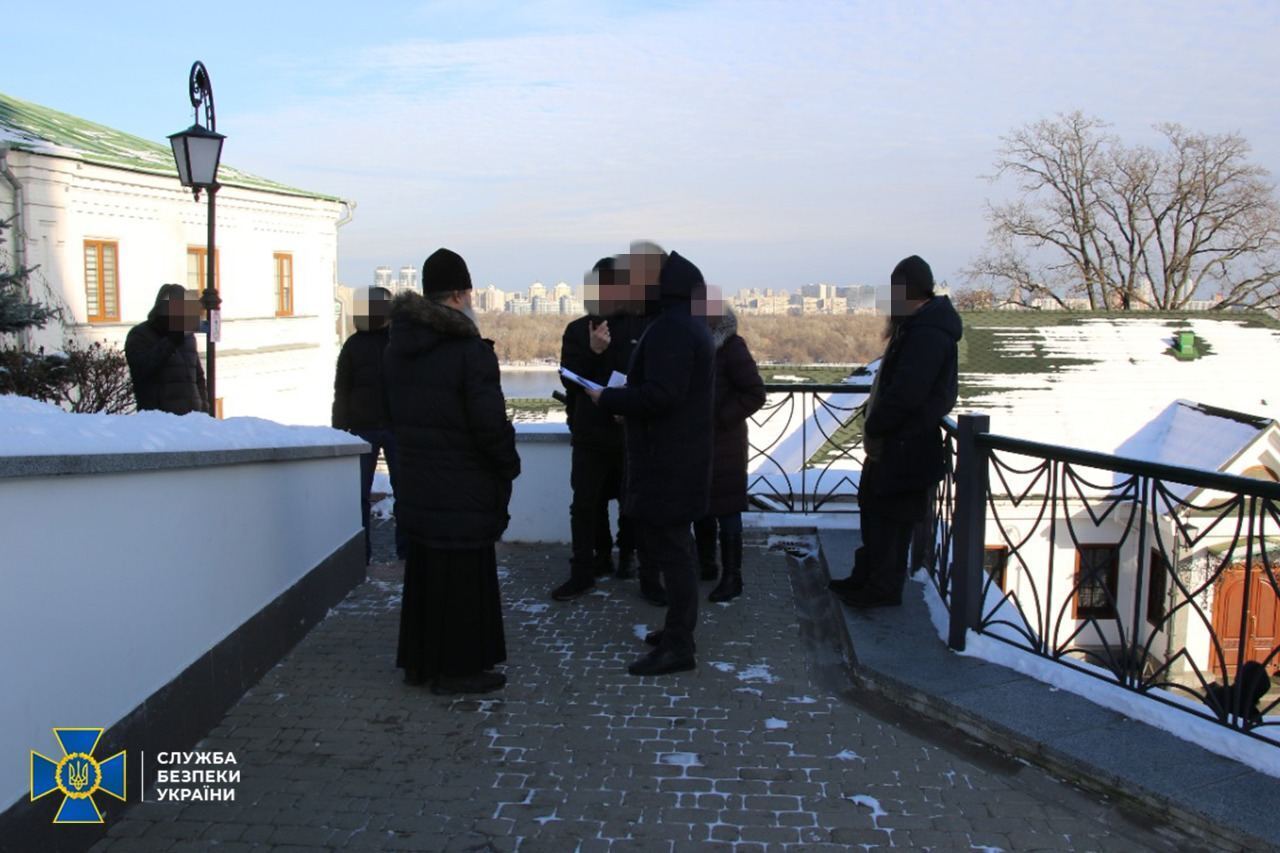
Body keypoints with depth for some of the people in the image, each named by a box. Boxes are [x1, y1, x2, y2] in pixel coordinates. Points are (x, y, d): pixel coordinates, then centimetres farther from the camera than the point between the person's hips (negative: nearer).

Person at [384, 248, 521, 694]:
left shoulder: (397, 346, 7)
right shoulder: (469, 349, -18)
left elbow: (395, 410, 14)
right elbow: (490, 422, -18)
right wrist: (508, 466, -4)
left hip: (415, 484, 8)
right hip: (463, 490, -7)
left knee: (423, 571, 17)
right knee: (462, 575, 3)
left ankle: (418, 660, 28)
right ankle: (457, 668, 12)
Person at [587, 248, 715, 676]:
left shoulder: (670, 329, -19)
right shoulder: (689, 325, 15)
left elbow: (660, 395, -27)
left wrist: (607, 398, -14)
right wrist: (620, 397, 14)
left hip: (667, 463, -11)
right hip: (680, 457, 11)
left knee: (669, 548, -6)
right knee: (675, 546, 19)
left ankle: (678, 647, 1)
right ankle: (680, 627, 31)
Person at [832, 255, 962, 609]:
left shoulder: (927, 334, -21)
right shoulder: (916, 326, 13)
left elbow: (905, 394, -26)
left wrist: (873, 426, -14)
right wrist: (874, 424, 8)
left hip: (904, 447, -10)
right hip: (890, 442, 10)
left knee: (890, 517, 1)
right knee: (873, 508, 18)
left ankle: (884, 588, 13)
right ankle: (867, 577, 30)